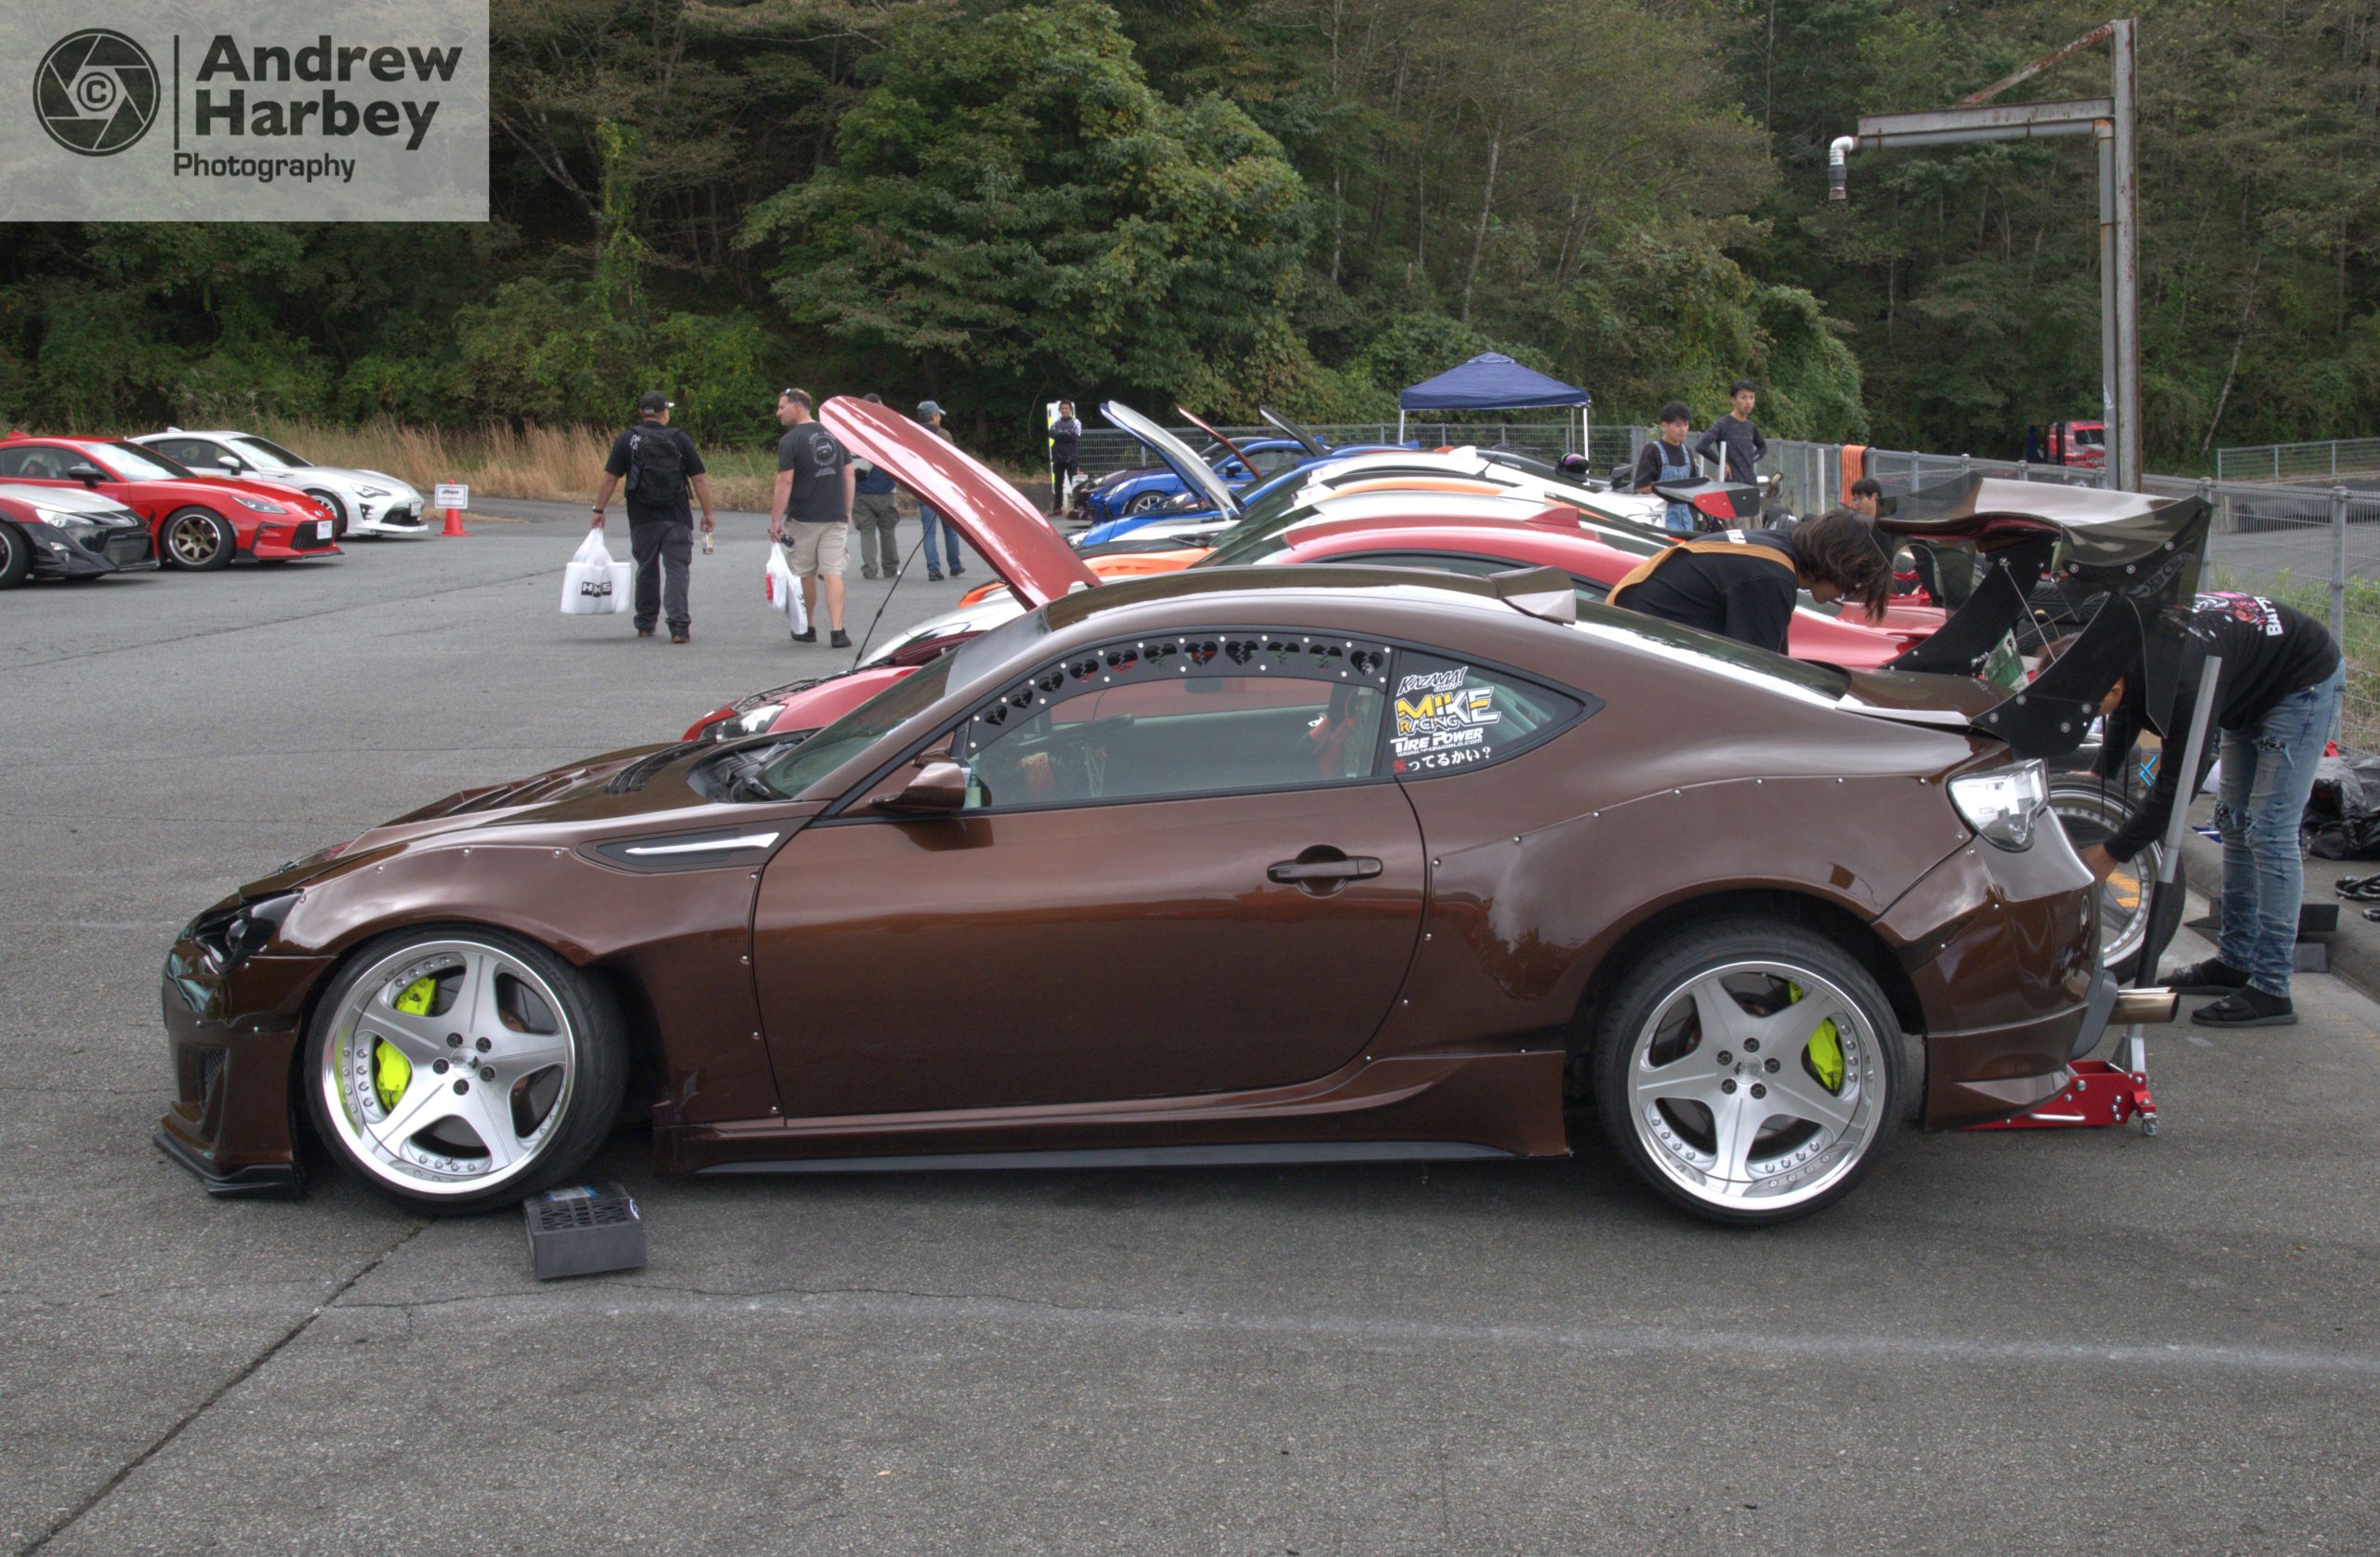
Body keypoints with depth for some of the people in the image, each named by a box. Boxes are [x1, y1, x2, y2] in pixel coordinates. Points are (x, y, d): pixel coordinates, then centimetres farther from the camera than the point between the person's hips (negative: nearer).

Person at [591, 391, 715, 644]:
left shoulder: (626, 440, 0)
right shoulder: (680, 439, 0)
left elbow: (610, 479, -1)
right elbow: (699, 480, -1)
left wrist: (599, 511, 7)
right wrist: (708, 514, 6)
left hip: (642, 519, 1)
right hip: (676, 519, -1)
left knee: (647, 570, 14)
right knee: (677, 570, -1)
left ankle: (645, 624, 22)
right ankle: (679, 626, -13)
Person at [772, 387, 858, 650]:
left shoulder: (790, 441, -9)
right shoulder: (833, 434, 8)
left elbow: (785, 481, -14)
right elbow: (850, 474, 9)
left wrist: (776, 519, -10)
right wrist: (847, 511, 15)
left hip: (803, 519, -3)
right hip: (835, 517, 4)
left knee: (805, 574, 11)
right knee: (833, 573, -2)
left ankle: (808, 628, 23)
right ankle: (837, 631, -13)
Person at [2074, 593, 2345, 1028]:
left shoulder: (2178, 684, -38)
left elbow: (2179, 784, -30)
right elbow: (2119, 735, 5)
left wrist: (2111, 853, -23)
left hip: (2305, 681, -9)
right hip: (2254, 688, 9)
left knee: (2269, 832, -12)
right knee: (2234, 823, 11)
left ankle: (2271, 991, -11)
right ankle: (2235, 961, 19)